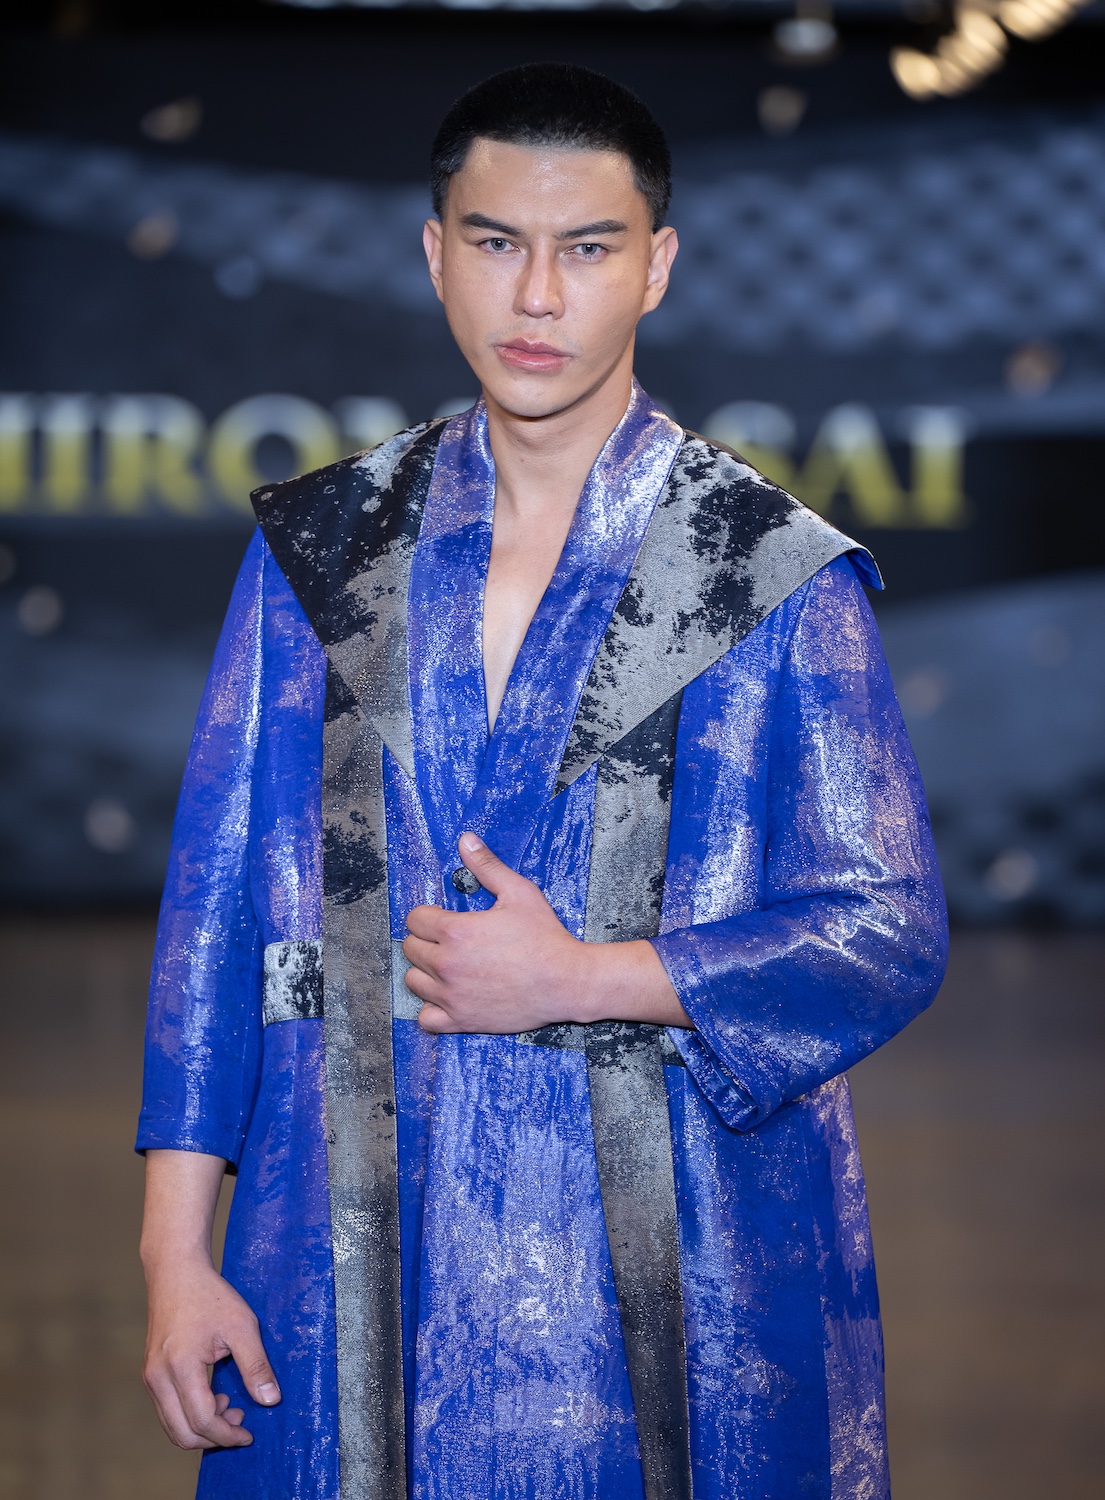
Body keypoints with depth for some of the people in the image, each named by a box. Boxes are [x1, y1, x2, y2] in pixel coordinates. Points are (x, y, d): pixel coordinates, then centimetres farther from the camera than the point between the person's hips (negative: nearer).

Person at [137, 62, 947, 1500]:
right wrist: (177, 1258, -1)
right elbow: (217, 901, 5)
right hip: (360, 1261, 2)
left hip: (676, 1268, -2)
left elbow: (888, 935, -3)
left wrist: (575, 978, -13)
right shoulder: (320, 551, 5)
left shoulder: (779, 576, -3)